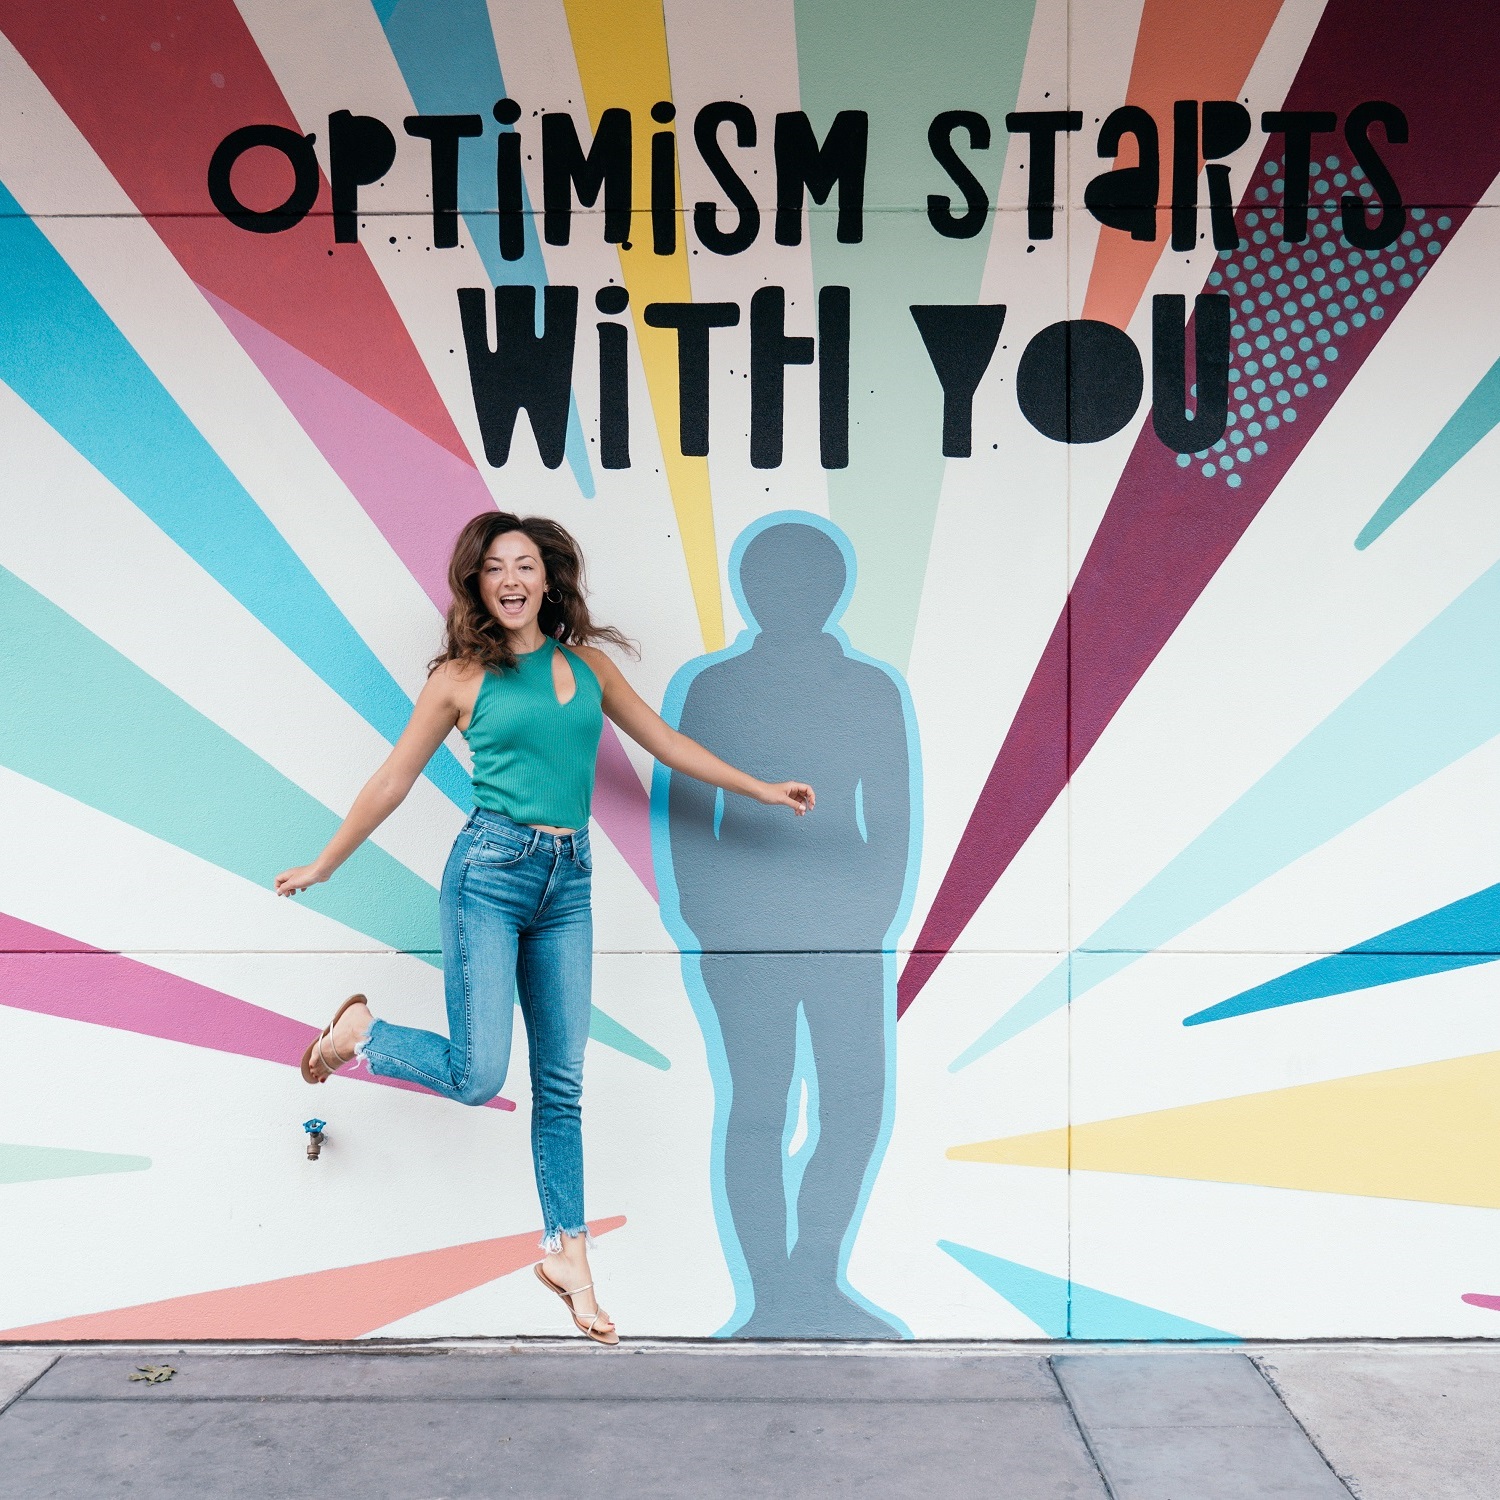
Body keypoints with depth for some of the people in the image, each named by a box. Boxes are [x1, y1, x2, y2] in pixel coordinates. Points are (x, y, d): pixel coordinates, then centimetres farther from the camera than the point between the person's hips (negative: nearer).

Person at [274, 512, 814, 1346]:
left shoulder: (588, 663, 11)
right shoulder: (461, 677, 2)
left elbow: (664, 741, 19)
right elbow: (393, 782, 9)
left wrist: (760, 789, 22)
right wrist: (323, 866, 14)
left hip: (568, 881, 4)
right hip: (491, 871, -4)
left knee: (561, 1082, 8)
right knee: (477, 1077, -7)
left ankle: (567, 1253, 20)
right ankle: (358, 1032, 21)